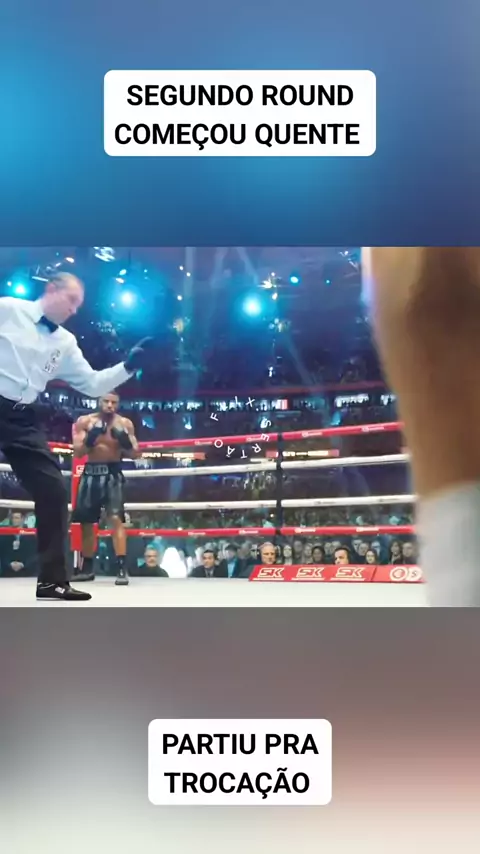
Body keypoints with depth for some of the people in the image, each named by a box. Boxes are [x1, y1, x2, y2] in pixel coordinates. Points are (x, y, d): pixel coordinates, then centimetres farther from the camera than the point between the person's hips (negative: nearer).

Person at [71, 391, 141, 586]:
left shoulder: (125, 423, -2)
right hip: (90, 473, 3)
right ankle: (87, 568, 25)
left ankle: (122, 568, -18)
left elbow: (136, 455, -2)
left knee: (116, 518, -17)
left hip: (112, 473, -3)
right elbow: (77, 452, -5)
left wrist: (125, 442, -22)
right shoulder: (84, 421, 0)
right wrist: (90, 438, -23)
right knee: (86, 522, 10)